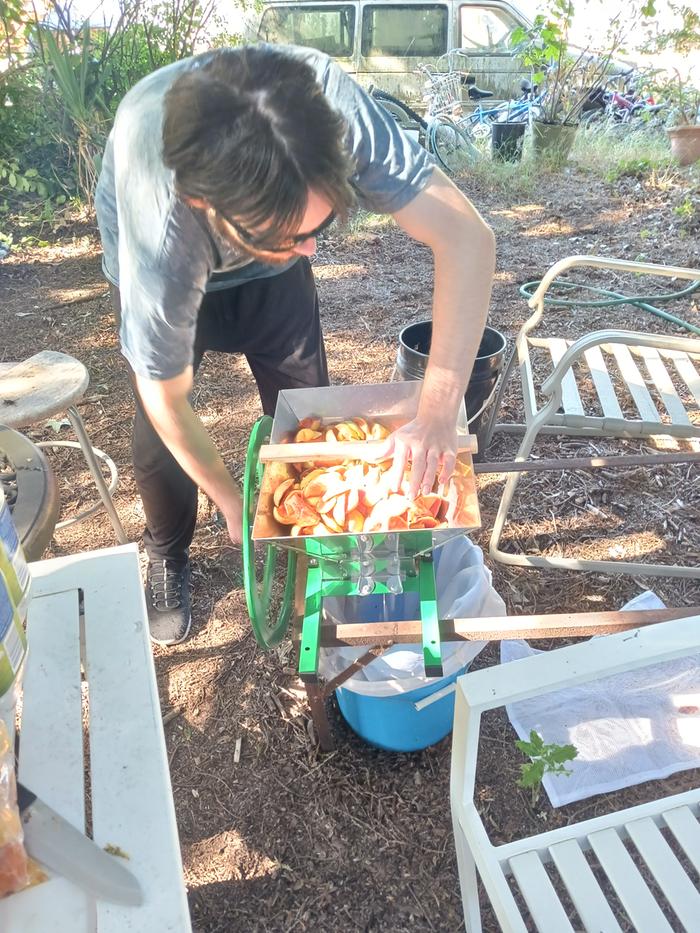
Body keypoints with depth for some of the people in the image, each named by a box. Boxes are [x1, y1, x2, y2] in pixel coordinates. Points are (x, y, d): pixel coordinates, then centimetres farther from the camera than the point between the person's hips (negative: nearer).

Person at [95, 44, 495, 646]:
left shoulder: (327, 101, -41)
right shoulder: (158, 243, -43)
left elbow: (466, 236, -38)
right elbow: (169, 404, -27)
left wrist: (439, 411, -47)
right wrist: (232, 504, -15)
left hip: (269, 276, 2)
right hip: (164, 268, -2)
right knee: (161, 437, -4)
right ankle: (168, 559, 27)